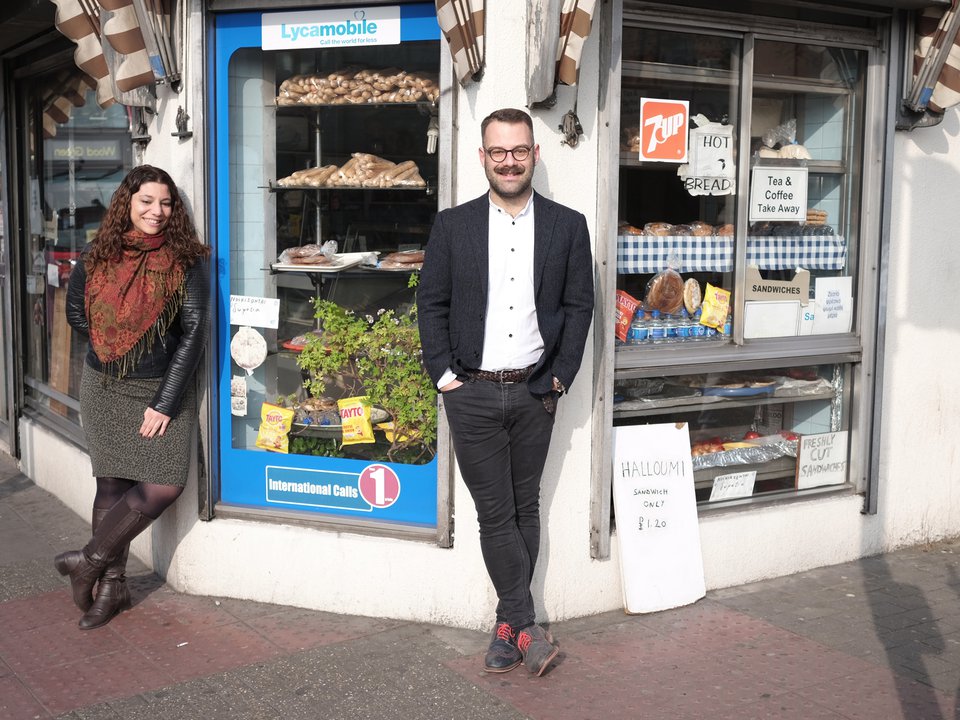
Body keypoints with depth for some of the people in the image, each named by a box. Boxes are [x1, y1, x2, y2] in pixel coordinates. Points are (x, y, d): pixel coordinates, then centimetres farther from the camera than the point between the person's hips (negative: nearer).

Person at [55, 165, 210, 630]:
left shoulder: (184, 262, -8)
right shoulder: (97, 257, 0)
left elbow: (193, 332, -12)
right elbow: (76, 312, 15)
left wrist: (164, 403, -14)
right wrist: (111, 346, 5)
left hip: (165, 390, -1)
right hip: (105, 389, 1)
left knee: (164, 484, -9)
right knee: (112, 483, 4)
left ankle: (90, 561, 9)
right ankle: (112, 583, 16)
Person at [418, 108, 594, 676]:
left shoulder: (568, 226, 2)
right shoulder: (453, 226, 2)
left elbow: (579, 306, 4)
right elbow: (432, 303, 4)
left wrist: (561, 377, -2)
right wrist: (443, 373, -3)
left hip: (534, 392, 1)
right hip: (471, 394, -1)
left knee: (525, 508, 9)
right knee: (495, 513, -1)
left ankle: (507, 624, 19)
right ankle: (527, 627, 7)